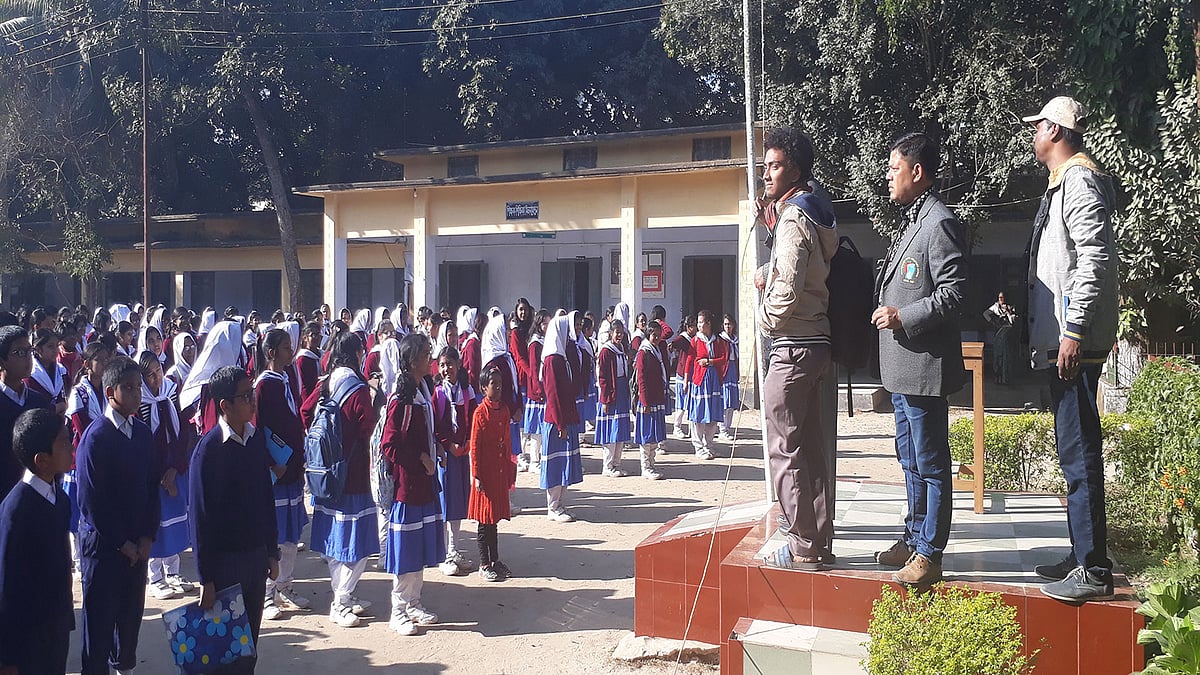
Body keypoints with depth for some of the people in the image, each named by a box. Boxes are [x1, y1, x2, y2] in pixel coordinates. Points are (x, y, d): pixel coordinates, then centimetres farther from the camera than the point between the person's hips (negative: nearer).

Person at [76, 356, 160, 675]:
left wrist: (147, 537, -1)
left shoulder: (143, 433, 5)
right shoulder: (96, 436, -14)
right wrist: (121, 543, -12)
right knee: (101, 616, 4)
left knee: (132, 611, 15)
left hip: (137, 544, 6)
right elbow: (90, 501, -15)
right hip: (104, 543, -6)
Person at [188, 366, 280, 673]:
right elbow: (200, 517, -13)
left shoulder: (257, 438, 3)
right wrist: (206, 578, -12)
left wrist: (272, 552, 11)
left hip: (257, 555, 5)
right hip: (225, 559, -5)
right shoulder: (209, 449, -15)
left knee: (250, 638, 14)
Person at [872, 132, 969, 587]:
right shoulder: (912, 221, 17)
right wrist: (888, 311, 11)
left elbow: (953, 294, -20)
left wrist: (902, 316, -18)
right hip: (901, 366, 11)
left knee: (931, 464, -1)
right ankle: (914, 539, 29)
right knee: (911, 462, 18)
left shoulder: (940, 224, -14)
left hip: (923, 365, -11)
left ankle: (929, 554, 6)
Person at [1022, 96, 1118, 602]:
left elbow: (1093, 261, -21)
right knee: (1073, 450, 15)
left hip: (1075, 344, -11)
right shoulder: (1060, 184, 20)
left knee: (1079, 452, -10)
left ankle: (1093, 571, -6)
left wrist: (1073, 333, -24)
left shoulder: (1081, 182, -12)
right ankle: (1082, 555, 24)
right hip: (1059, 341, 11)